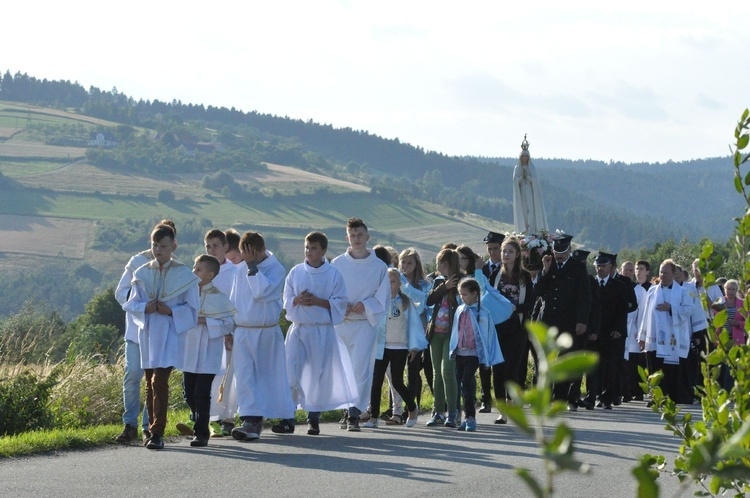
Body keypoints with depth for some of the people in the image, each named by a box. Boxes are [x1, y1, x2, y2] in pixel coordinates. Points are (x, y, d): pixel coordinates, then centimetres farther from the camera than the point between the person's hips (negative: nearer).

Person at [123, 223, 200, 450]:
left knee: (159, 381, -14)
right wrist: (145, 307, -11)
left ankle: (157, 433, -16)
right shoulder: (143, 274, 9)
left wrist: (171, 311, -16)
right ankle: (153, 429, 17)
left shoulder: (184, 275, -1)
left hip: (169, 334, -4)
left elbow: (192, 308, 1)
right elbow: (131, 304, 10)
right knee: (150, 384, 8)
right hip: (147, 333, 4)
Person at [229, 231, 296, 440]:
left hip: (267, 332, -4)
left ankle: (286, 418, 23)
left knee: (273, 376, 7)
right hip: (242, 332, 4)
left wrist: (252, 266, -20)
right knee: (244, 376, -9)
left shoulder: (275, 268, -9)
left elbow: (262, 291, -25)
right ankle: (251, 420, -13)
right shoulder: (240, 271, 7)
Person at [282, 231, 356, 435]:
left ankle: (314, 417, 12)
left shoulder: (333, 275, -1)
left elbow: (341, 303, -3)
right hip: (298, 329, 2)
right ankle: (288, 416, -5)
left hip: (322, 331, -2)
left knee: (320, 374, 1)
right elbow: (286, 299, 9)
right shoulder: (296, 272, 6)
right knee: (290, 371, -8)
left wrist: (318, 301, -15)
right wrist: (297, 300, -13)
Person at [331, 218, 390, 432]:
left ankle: (354, 415, -16)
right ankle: (348, 410, 20)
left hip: (365, 324, -2)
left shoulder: (379, 267, 2)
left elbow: (382, 299, 4)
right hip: (340, 324, 2)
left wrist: (364, 306, -13)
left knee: (361, 369, -13)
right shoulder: (337, 264, 5)